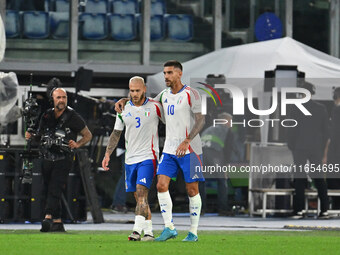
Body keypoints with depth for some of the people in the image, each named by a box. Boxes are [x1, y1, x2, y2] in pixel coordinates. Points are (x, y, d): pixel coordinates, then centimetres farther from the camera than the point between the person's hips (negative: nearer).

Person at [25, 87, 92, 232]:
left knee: (54, 190, -19)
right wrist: (31, 137, 2)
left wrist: (77, 144, -11)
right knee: (50, 191, 9)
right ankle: (58, 222, 17)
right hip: (47, 159, 6)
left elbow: (88, 135, 6)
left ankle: (48, 217, -30)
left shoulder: (73, 117, -3)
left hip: (63, 159, -6)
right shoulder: (47, 116, 10)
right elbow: (40, 136, 23)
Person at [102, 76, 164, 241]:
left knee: (141, 194, -19)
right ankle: (149, 232, 14)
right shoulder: (124, 109, 8)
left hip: (148, 157, -5)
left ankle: (137, 230, -27)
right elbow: (116, 133, 15)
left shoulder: (155, 107, -3)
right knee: (139, 197, 7)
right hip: (130, 159, 5)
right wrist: (107, 154, 7)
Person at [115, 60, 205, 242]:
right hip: (169, 150, 6)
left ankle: (193, 232, 6)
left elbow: (200, 120, -13)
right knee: (161, 185, -8)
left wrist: (187, 141, -25)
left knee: (192, 189, -2)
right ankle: (169, 228, -2)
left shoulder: (190, 94, -8)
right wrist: (124, 101, 18)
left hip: (190, 150, -6)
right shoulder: (164, 95, 12)